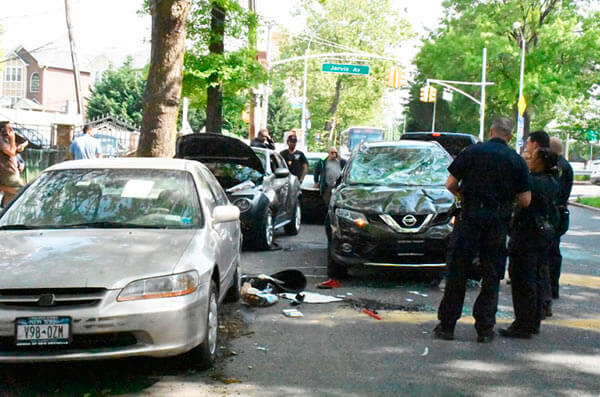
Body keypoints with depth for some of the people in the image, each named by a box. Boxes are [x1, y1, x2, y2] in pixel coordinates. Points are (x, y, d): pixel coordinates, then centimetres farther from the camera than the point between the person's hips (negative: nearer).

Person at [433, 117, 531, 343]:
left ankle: (446, 326, 8)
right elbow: (525, 200, 3)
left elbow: (450, 184, -1)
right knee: (491, 277, 10)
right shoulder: (517, 161, 3)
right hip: (498, 223, 1)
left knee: (456, 274, 6)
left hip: (470, 217, -1)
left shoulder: (472, 152, -2)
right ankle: (485, 329, 11)